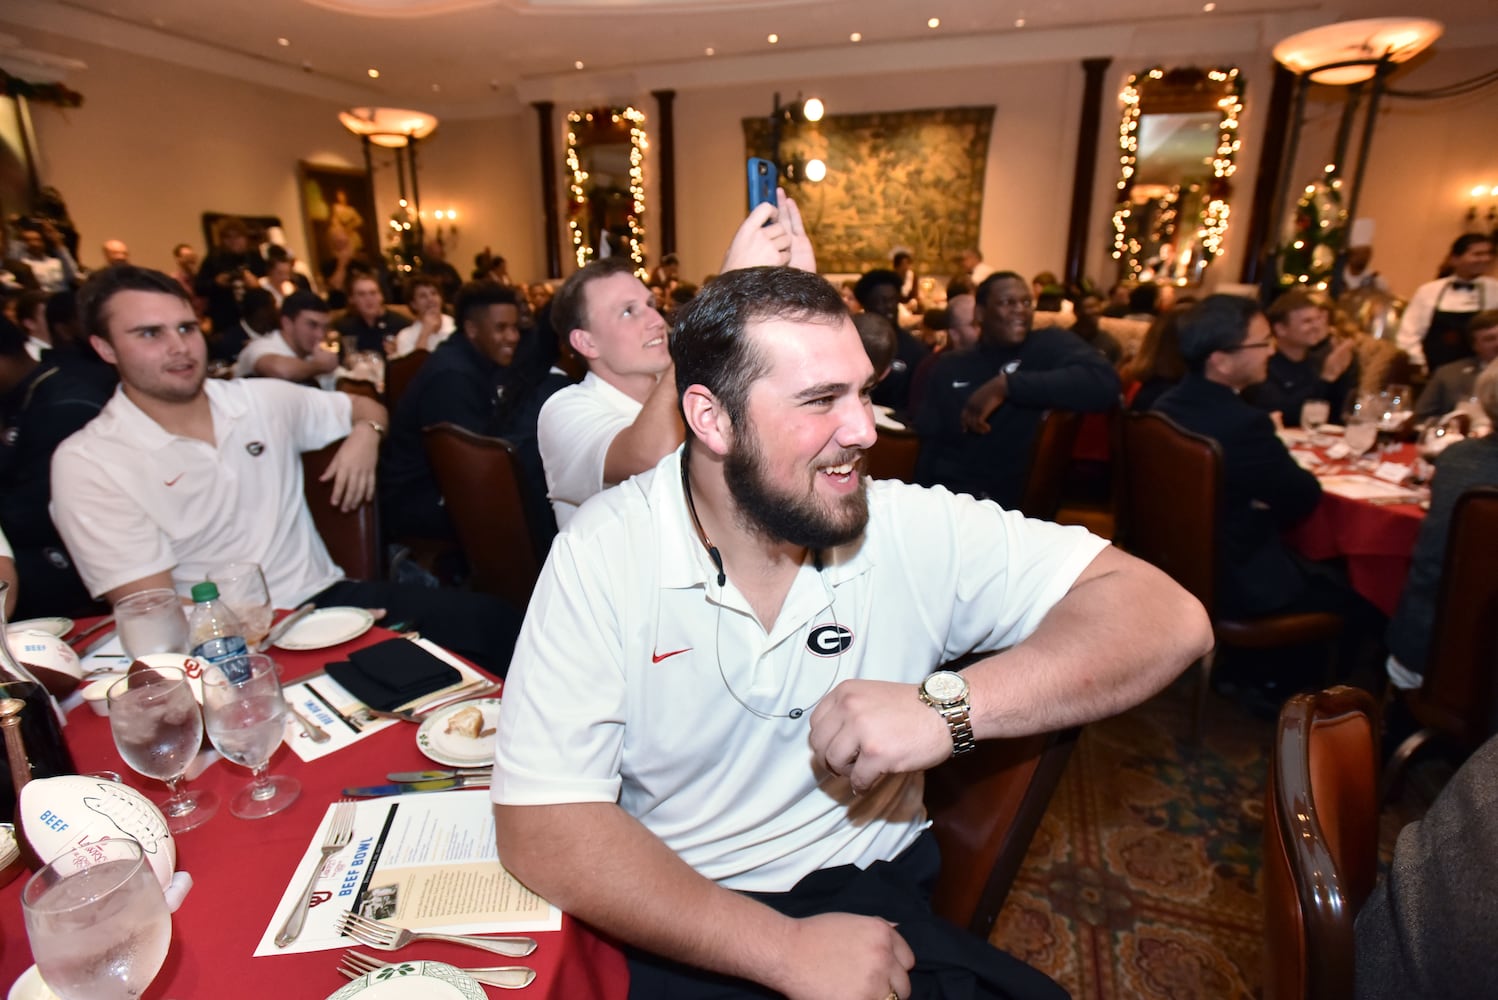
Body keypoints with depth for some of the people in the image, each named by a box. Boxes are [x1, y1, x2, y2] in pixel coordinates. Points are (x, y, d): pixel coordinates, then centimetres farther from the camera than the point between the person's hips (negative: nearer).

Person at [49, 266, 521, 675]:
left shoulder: (264, 399, 8)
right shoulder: (87, 462, -3)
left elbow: (367, 407, 25)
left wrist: (365, 433, 0)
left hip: (326, 597, 5)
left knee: (493, 623, -19)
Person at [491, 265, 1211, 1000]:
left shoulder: (918, 529, -10)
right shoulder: (603, 554, -13)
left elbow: (1170, 617, -13)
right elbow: (541, 827, -16)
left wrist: (950, 705, -28)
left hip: (875, 905, 2)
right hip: (678, 933, -1)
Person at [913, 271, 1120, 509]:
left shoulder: (1050, 345, 2)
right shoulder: (950, 367, 14)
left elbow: (1104, 383, -17)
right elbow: (927, 439, 11)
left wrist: (1006, 385, -21)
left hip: (1012, 504, -4)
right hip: (942, 494, 4)